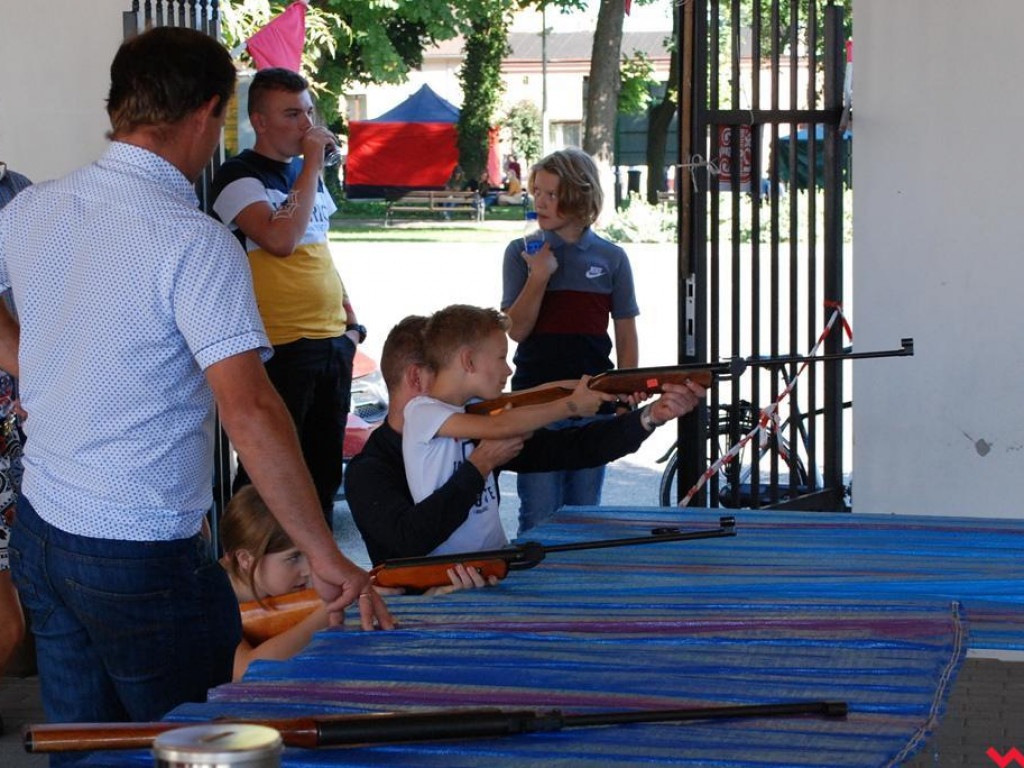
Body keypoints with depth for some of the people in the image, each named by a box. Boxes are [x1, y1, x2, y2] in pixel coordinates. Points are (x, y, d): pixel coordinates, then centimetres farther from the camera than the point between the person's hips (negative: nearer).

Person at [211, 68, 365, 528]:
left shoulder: (308, 173, 15)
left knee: (325, 466, 15)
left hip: (333, 343, 8)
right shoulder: (239, 176, -10)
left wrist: (350, 317, 14)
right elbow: (281, 240, -25)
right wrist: (313, 164, -18)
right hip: (281, 348, -8)